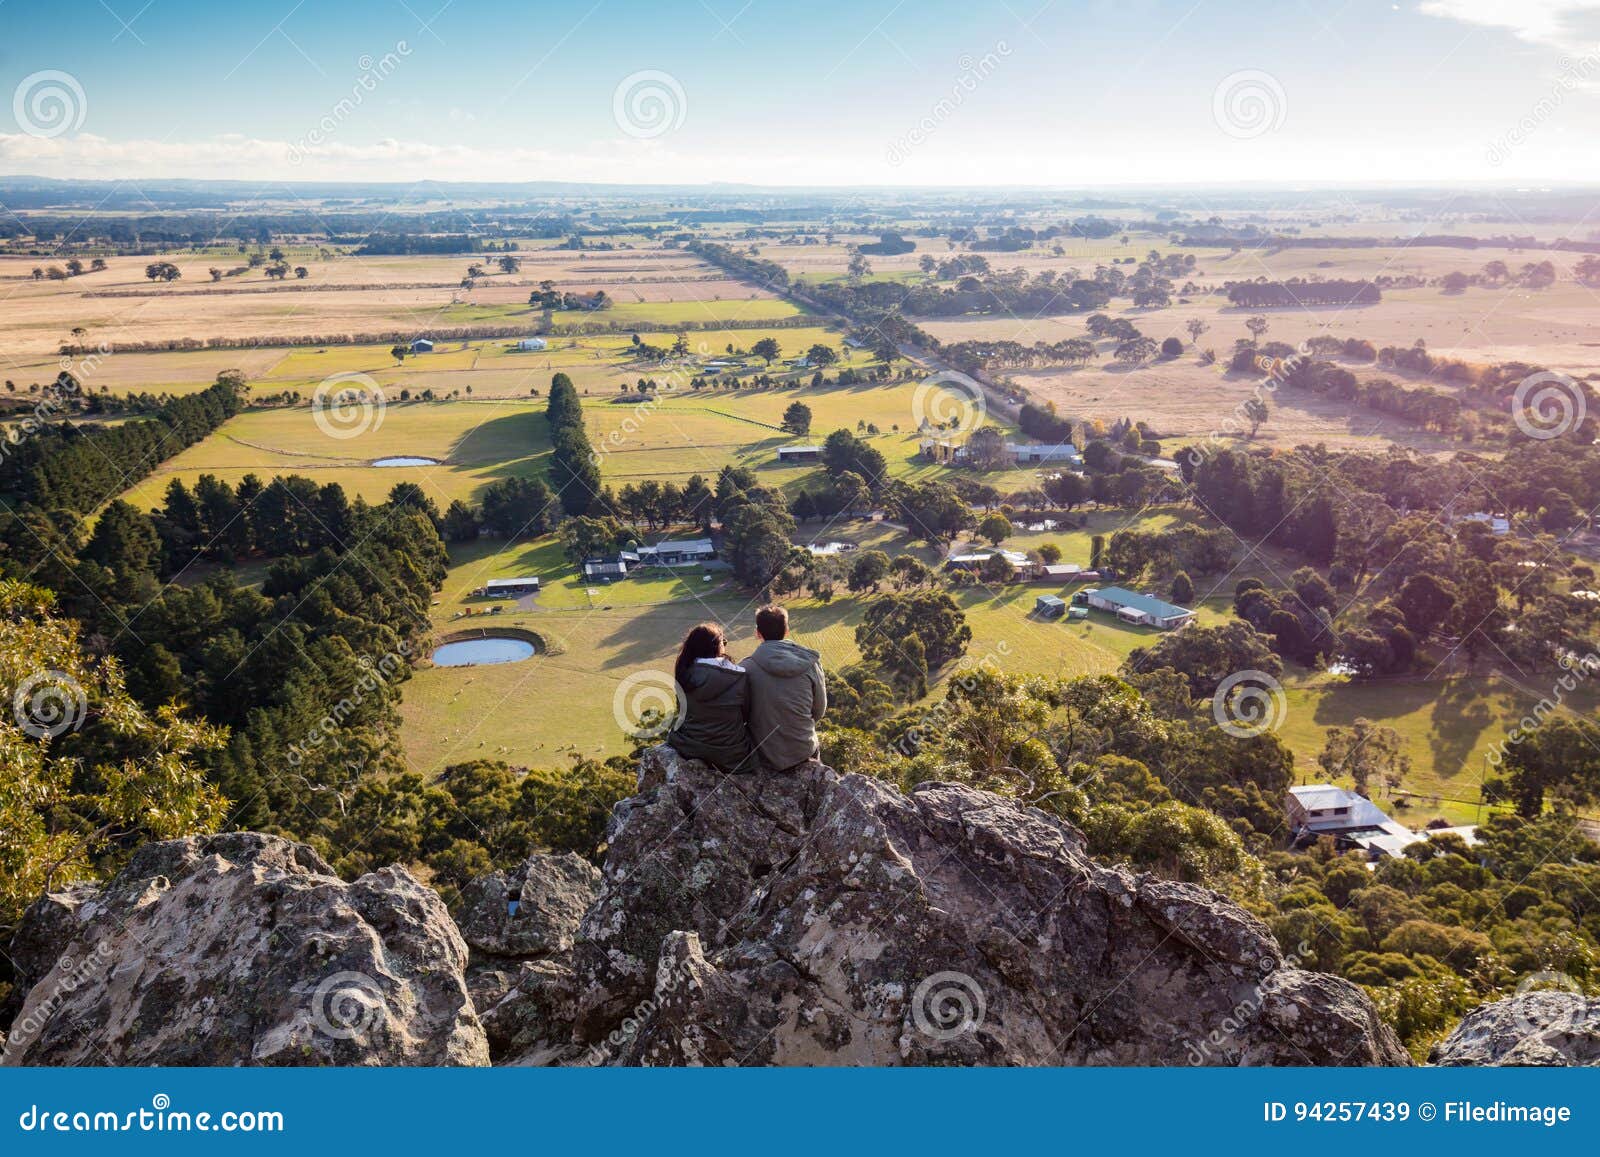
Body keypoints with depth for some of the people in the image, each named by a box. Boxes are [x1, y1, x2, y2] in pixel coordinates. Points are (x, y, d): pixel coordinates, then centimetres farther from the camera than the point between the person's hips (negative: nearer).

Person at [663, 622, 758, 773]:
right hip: (730, 755, -3)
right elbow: (747, 716, -2)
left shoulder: (685, 675, -9)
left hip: (689, 749, 3)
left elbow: (681, 712, 4)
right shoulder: (740, 677, -15)